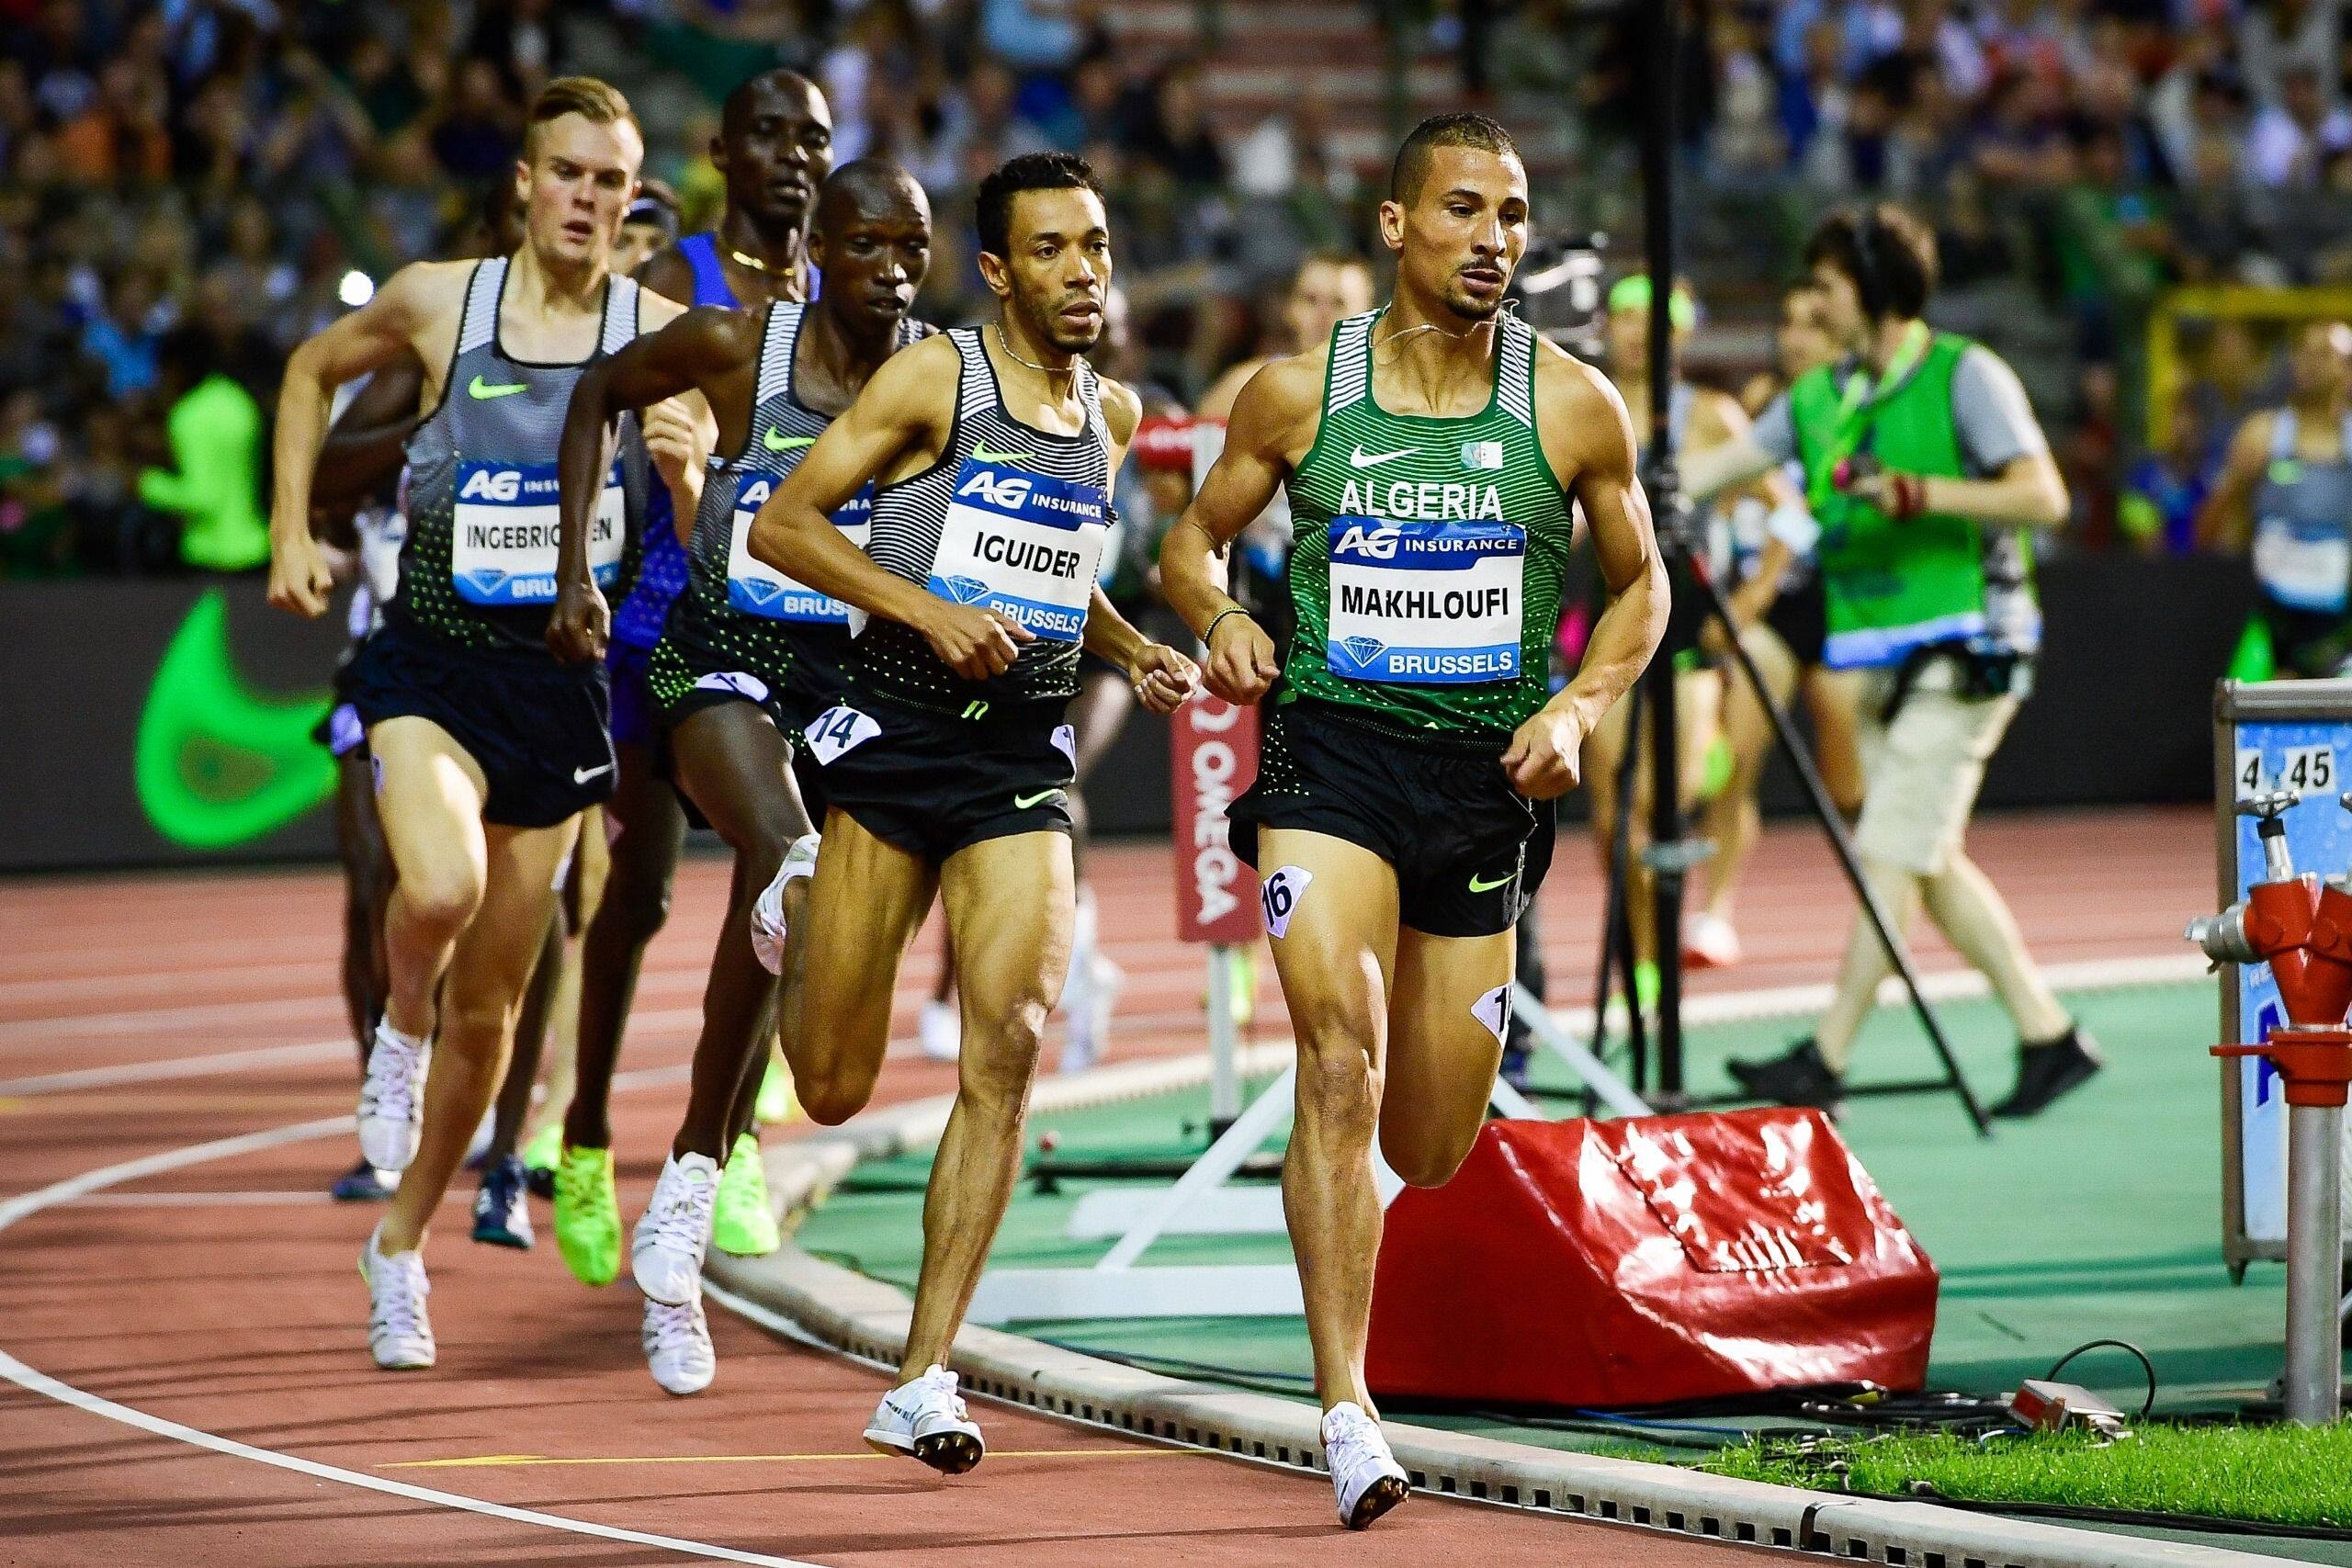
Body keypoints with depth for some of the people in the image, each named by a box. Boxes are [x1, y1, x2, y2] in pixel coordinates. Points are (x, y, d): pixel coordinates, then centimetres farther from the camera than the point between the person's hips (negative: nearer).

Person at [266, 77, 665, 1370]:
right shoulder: (436, 302, -4)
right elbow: (313, 370, 16)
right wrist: (290, 532, 7)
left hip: (560, 680, 2)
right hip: (431, 661, -2)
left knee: (490, 997, 9)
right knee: (438, 889, -33)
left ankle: (400, 1247, 29)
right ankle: (399, 1029, 3)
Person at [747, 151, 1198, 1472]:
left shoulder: (1113, 414, 12)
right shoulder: (933, 380, -6)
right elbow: (782, 525, -8)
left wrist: (1134, 652, 11)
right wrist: (926, 609, -19)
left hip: (1025, 764, 4)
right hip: (895, 740, -4)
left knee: (1010, 1045, -15)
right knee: (834, 1090, 0)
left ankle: (923, 1381, -13)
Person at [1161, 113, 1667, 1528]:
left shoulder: (1572, 407, 0)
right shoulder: (1299, 392, 0)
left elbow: (1641, 583, 12)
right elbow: (1194, 538, 13)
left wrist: (1580, 705, -6)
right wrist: (1219, 617, -9)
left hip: (1488, 776, 2)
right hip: (1330, 749, -2)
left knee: (1430, 1152, 9)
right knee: (1342, 1062, -23)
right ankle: (1347, 1414, -24)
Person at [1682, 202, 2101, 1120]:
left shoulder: (1965, 377, -8)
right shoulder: (1821, 396, 12)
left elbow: (2042, 495, -16)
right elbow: (1710, 468, 10)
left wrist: (1921, 493, -25)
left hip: (1960, 654, -8)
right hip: (1878, 659, 8)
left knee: (1892, 855, -10)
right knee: (1932, 864, 8)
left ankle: (1825, 1063, -12)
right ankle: (2048, 1036, 15)